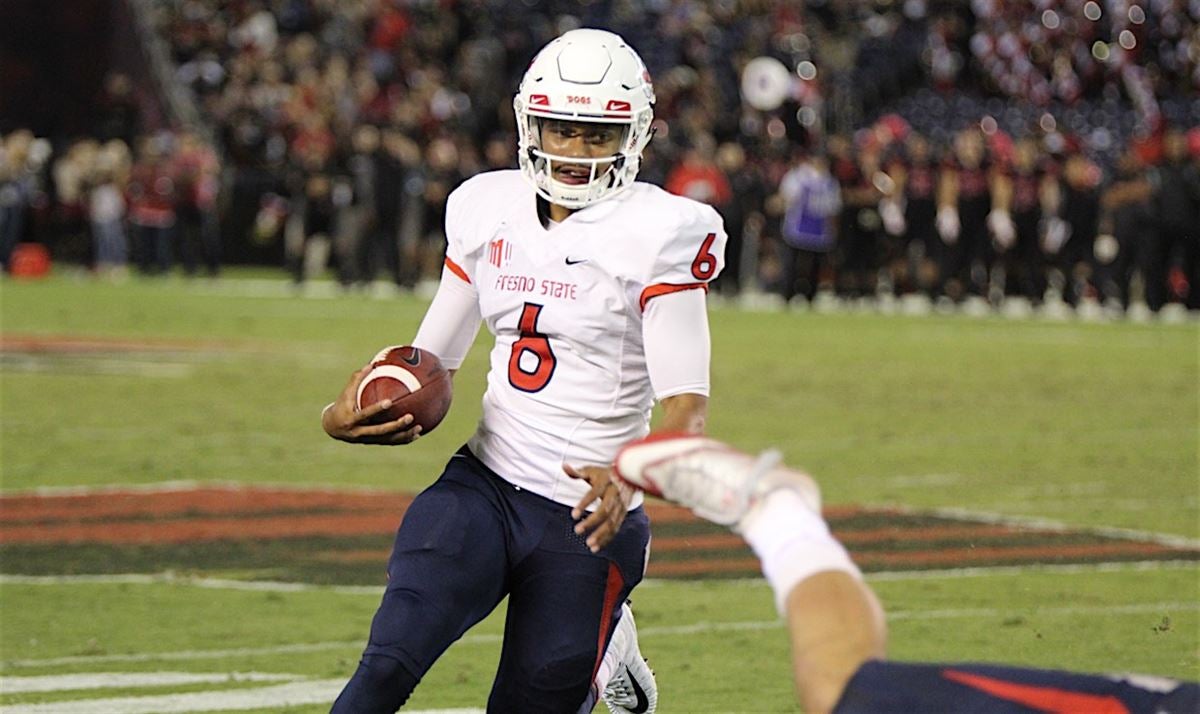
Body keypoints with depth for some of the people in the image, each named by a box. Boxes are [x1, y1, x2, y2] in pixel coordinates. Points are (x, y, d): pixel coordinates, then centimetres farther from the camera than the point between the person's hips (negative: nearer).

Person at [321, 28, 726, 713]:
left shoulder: (658, 235, -9)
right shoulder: (489, 209, 6)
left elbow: (686, 407, -15)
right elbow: (430, 362, 15)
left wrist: (631, 478, -35)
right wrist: (347, 414, -6)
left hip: (585, 513, -3)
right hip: (482, 487, 3)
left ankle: (606, 650, 39)